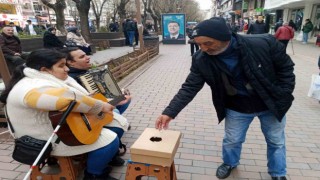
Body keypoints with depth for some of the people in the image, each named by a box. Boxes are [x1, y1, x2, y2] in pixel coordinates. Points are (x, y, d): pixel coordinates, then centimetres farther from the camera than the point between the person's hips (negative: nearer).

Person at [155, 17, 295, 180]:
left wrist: (283, 98, -13)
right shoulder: (202, 61, -24)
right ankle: (229, 163, 49)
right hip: (237, 108, 1)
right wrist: (170, 112, -28)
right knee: (231, 140, 15)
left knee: (276, 141, 19)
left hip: (272, 105, 0)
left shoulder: (264, 44, -28)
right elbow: (189, 88, -20)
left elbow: (286, 67, -12)